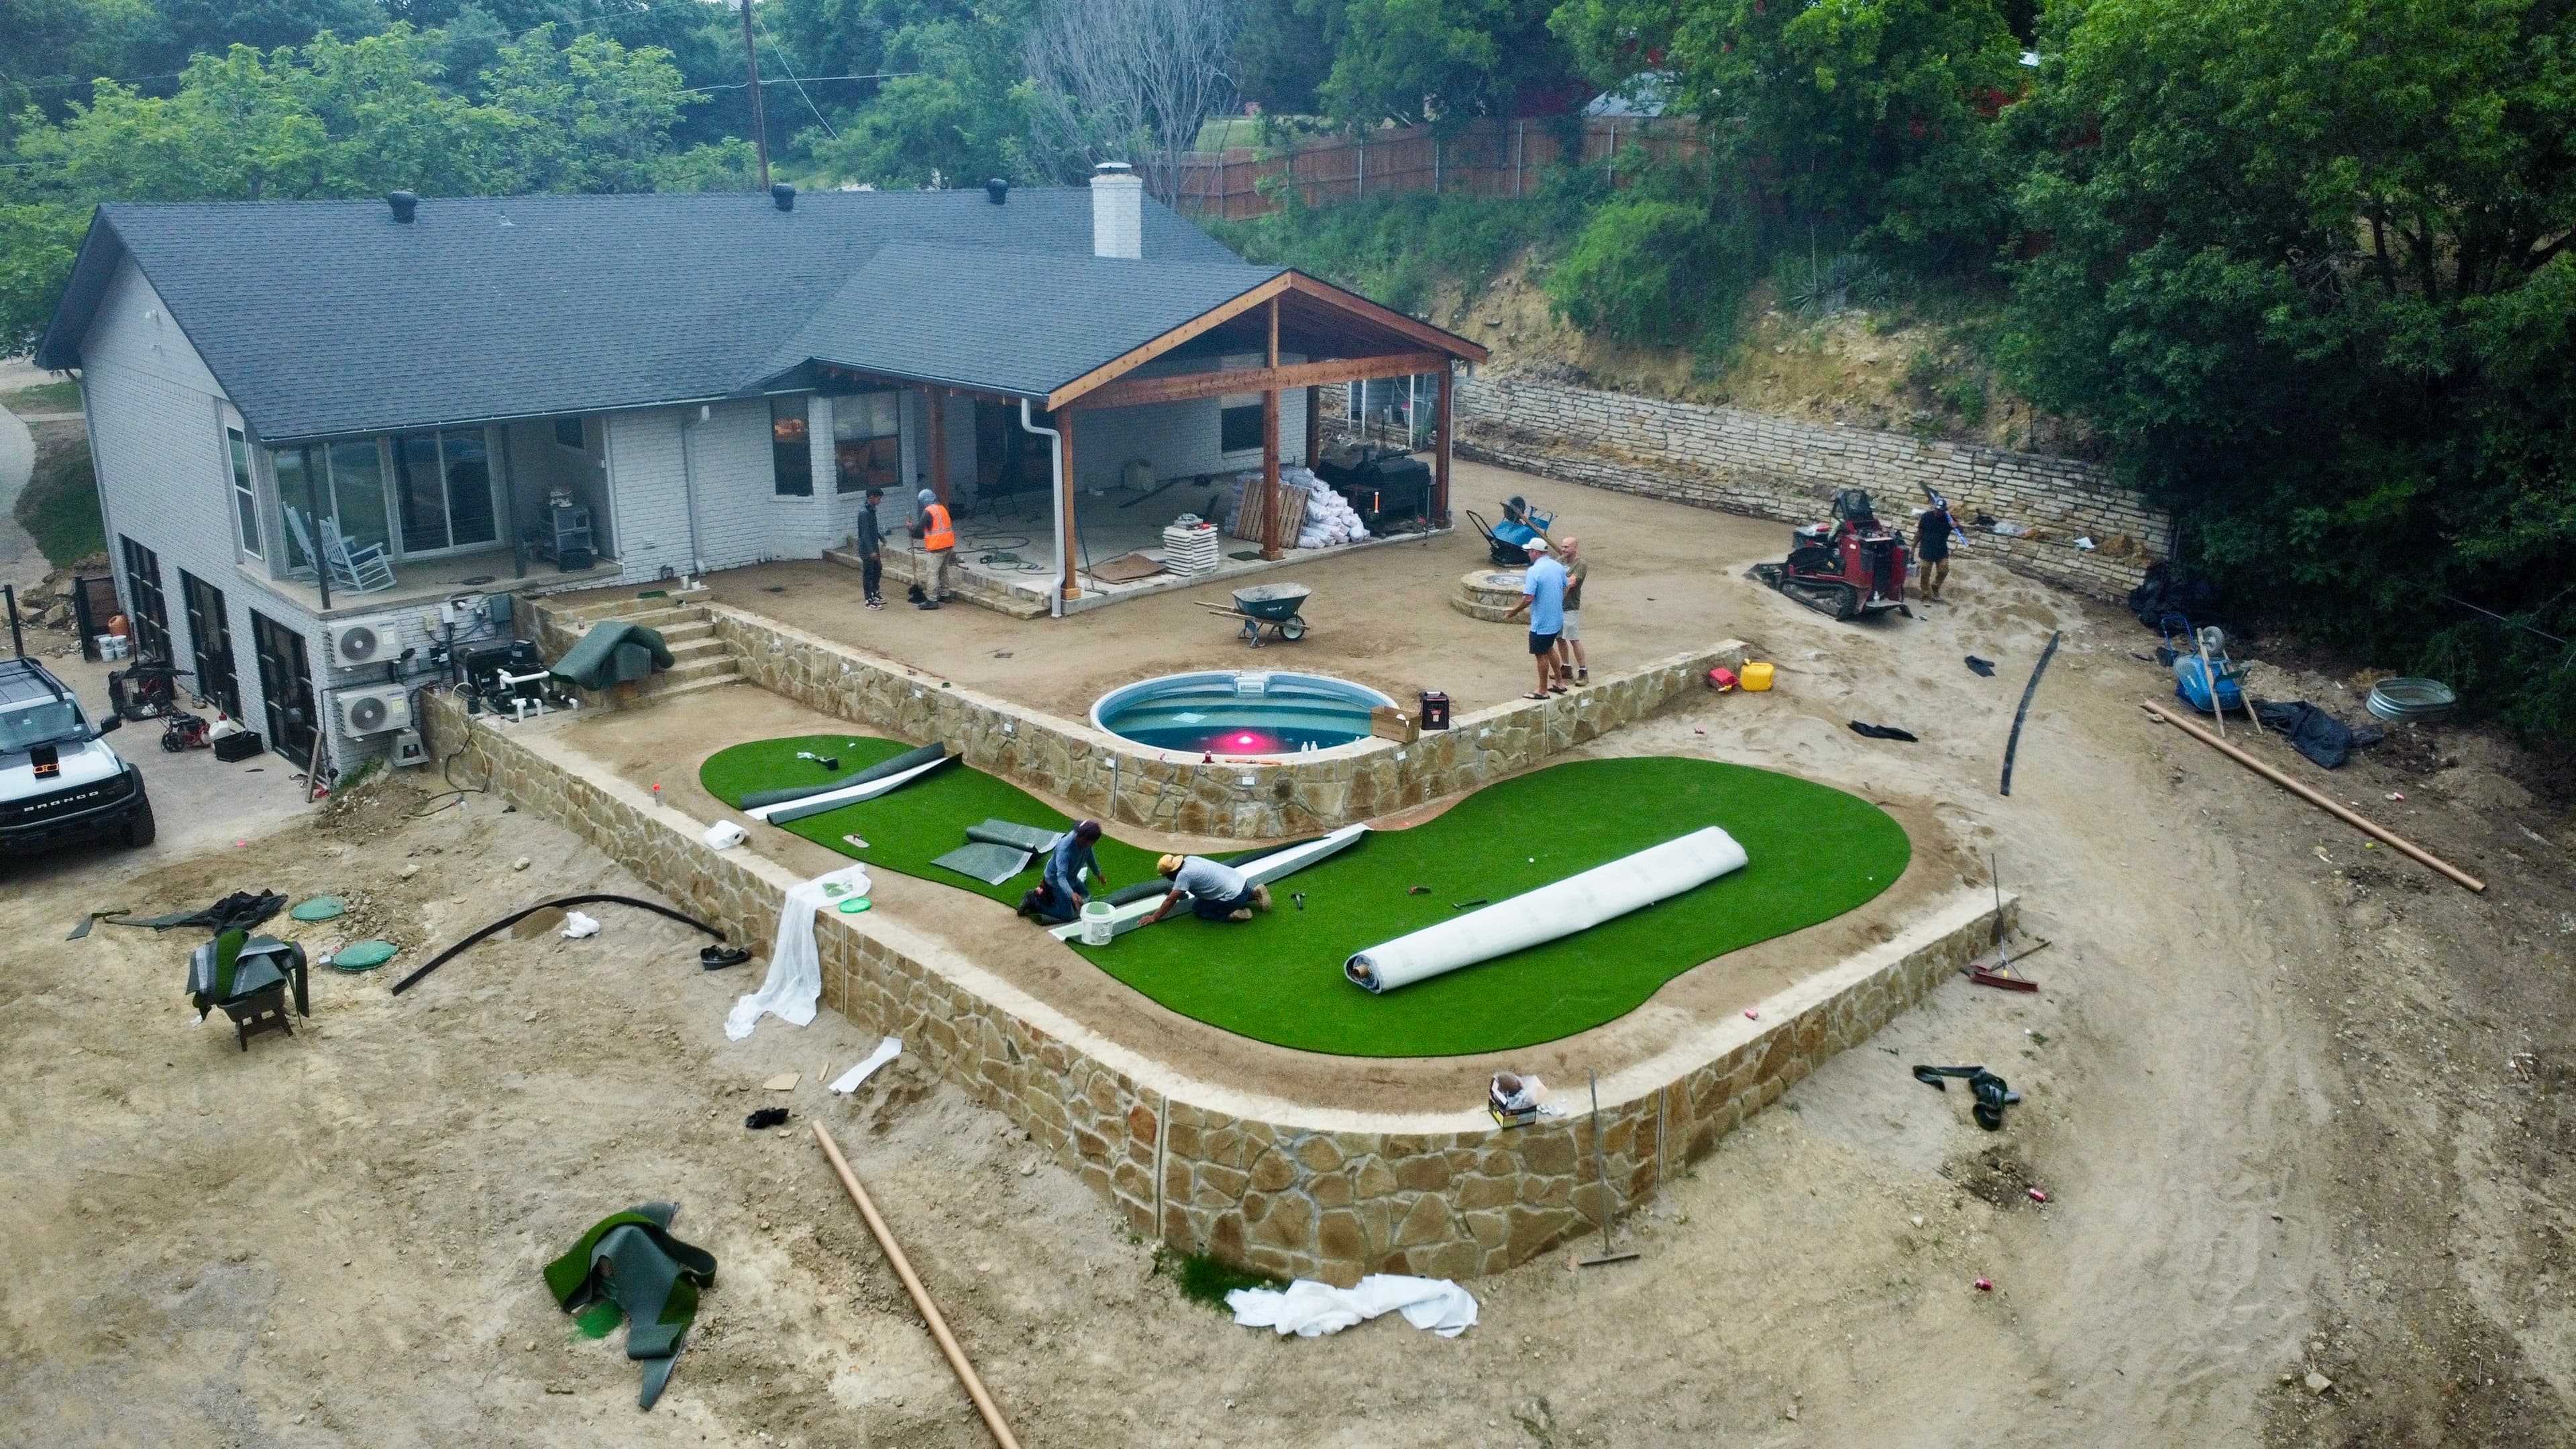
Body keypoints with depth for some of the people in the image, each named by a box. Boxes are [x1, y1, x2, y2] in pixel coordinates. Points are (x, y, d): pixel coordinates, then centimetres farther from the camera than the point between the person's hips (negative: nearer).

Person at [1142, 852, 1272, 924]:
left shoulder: (1184, 874, -17)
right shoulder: (1189, 859, 7)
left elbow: (1171, 900, -16)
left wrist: (1154, 918, -9)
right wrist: (1180, 892, 31)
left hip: (1234, 897, -9)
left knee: (1198, 909, 2)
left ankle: (1232, 915, -8)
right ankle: (1254, 893, 19)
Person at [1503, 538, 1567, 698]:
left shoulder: (1534, 571, -22)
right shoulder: (1558, 567, 3)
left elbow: (1528, 599, -26)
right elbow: (1565, 590, 14)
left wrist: (1515, 611, -12)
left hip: (1542, 623, -8)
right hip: (1557, 619, 8)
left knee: (1541, 655, 5)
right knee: (1549, 649, 24)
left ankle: (1543, 690, 15)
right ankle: (1558, 683, 31)